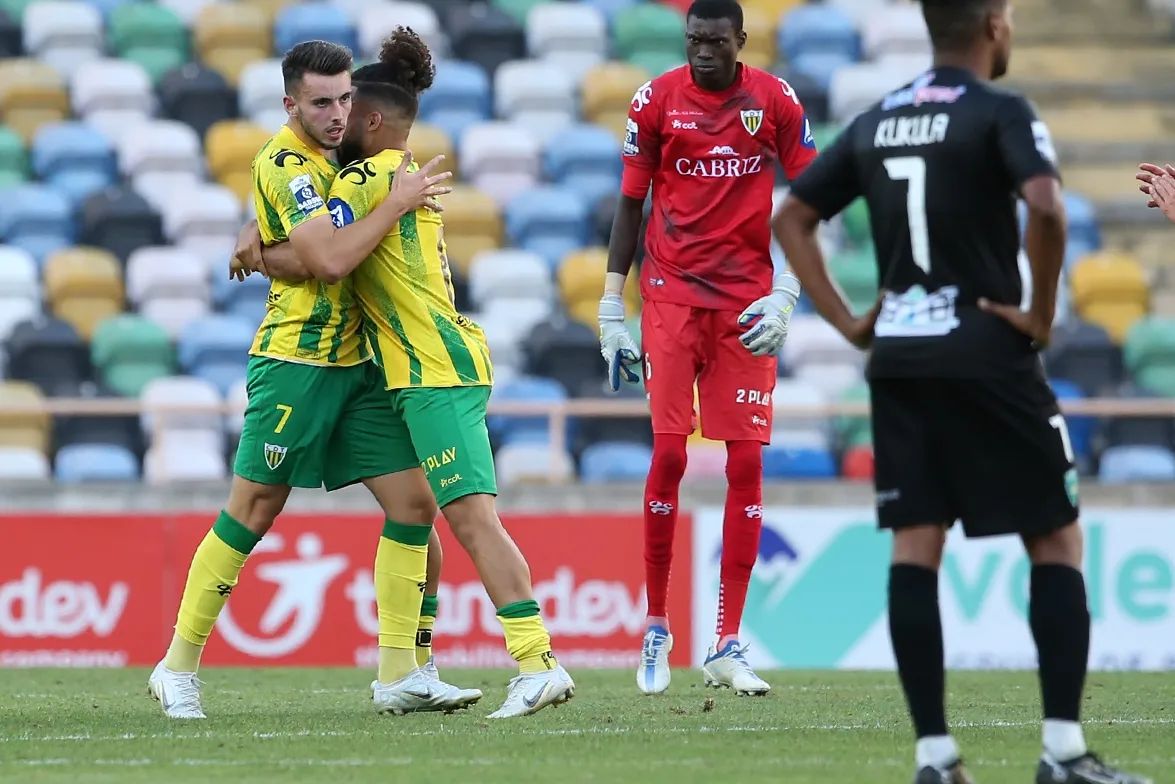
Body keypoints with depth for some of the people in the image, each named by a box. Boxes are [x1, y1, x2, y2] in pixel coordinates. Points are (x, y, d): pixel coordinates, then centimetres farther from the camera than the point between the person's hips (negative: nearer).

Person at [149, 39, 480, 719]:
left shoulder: (336, 153, 11)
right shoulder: (285, 164, -15)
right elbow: (329, 255, -27)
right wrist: (398, 203, -20)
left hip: (358, 362, 8)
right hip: (296, 359, -8)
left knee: (414, 502, 1)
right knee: (253, 511, -3)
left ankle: (400, 670, 5)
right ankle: (179, 667, 7)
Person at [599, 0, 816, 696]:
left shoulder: (777, 102, 0)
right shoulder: (656, 100, 0)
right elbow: (630, 203, 5)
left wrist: (786, 294, -6)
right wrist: (612, 311, 3)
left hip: (748, 301, 1)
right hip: (671, 293, -1)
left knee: (748, 464, -2)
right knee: (669, 455, -9)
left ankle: (729, 646, 2)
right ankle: (656, 629, 4)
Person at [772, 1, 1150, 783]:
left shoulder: (876, 122, 12)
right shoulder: (1000, 112, -8)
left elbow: (791, 219, 17)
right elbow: (1046, 207, -25)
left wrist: (846, 320, 13)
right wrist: (1041, 314, -13)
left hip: (897, 361, 6)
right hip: (986, 358, -6)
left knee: (914, 548, 5)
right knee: (1056, 540, 3)